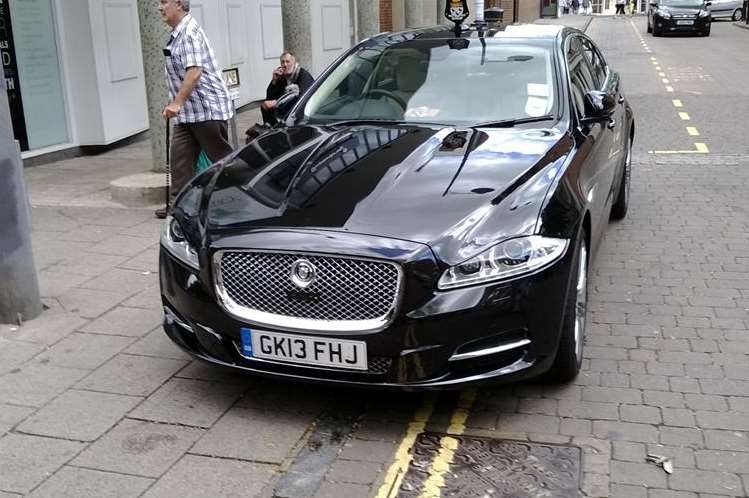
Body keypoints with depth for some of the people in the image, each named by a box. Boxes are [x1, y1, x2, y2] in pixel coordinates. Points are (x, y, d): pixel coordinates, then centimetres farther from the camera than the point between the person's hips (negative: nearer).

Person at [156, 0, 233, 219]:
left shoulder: (190, 32, -14)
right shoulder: (177, 33, 15)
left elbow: (194, 72, -23)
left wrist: (177, 102, -23)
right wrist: (177, 103, 18)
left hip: (207, 108, -9)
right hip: (187, 111, 9)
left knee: (222, 157, 0)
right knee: (179, 157, 4)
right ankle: (177, 204, 7)